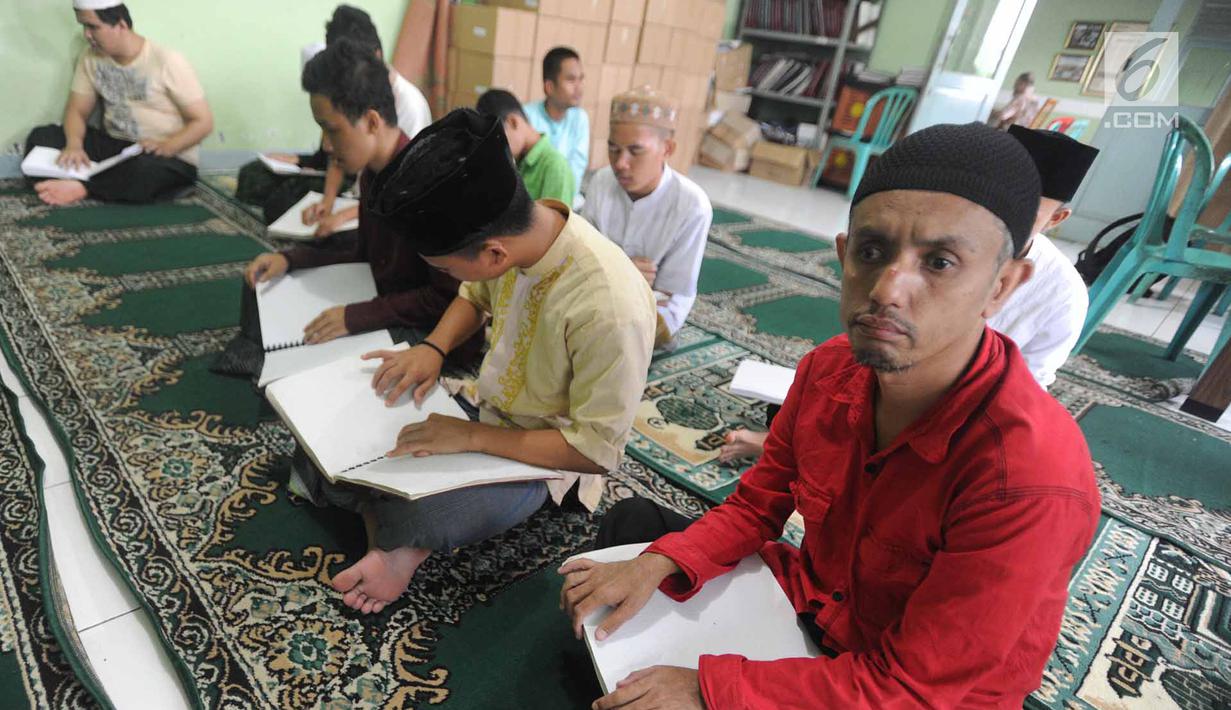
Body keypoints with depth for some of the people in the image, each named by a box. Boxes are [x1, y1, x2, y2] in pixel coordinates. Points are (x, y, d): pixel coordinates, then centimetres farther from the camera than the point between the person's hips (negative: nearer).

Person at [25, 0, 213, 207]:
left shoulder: (168, 61, -12)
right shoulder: (90, 58, 6)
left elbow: (203, 122, -14)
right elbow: (77, 110, 5)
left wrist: (166, 147, -30)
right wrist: (74, 145, -18)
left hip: (168, 159, -6)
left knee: (144, 172, -40)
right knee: (41, 136, -10)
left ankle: (82, 187, -18)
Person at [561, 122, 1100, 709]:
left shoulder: (1031, 482, -34)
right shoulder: (829, 369, -15)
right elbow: (755, 506, -4)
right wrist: (657, 565, -20)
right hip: (810, 596, 6)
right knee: (631, 523, 5)